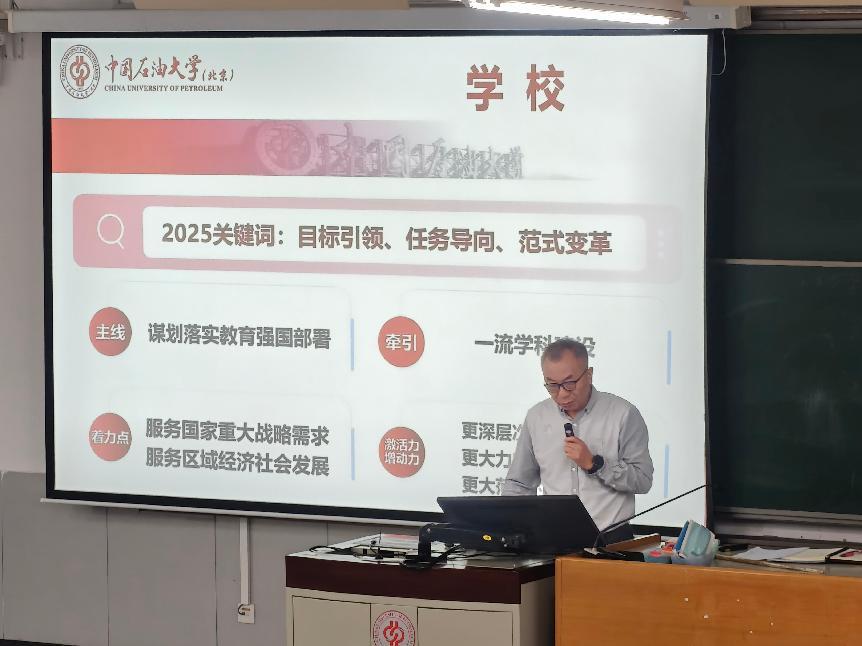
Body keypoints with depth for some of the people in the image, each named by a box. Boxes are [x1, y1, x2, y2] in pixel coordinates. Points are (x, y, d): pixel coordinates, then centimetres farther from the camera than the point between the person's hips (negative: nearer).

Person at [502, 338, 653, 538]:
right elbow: (518, 484, 20)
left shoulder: (623, 414, -1)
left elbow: (643, 480, -3)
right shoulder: (536, 417, 11)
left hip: (610, 537, -3)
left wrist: (594, 463, -10)